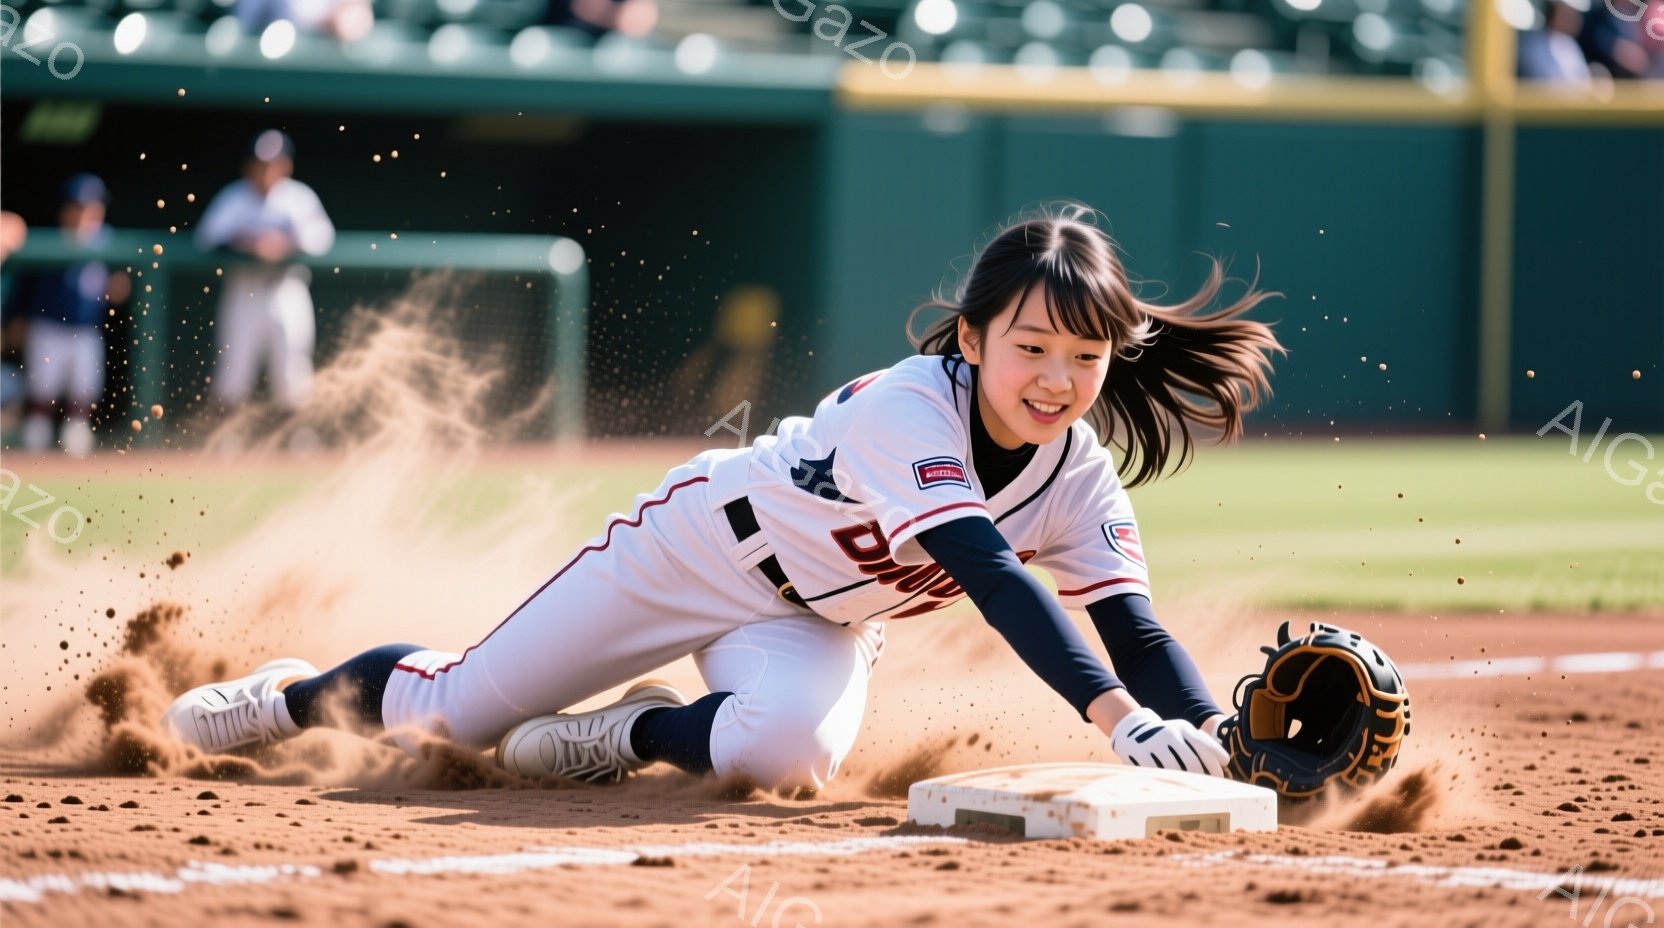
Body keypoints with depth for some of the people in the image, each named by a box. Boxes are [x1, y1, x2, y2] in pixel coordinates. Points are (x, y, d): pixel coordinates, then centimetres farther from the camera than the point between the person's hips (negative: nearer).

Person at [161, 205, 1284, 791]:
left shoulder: (1078, 476, -18)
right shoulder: (907, 406, -36)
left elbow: (1133, 624, -20)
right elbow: (984, 568, -47)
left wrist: (1216, 739, -41)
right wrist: (1117, 712, -58)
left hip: (818, 626, 4)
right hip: (703, 542, -4)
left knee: (782, 751, -32)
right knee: (456, 713, 3)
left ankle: (640, 731, 1)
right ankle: (302, 692, 36)